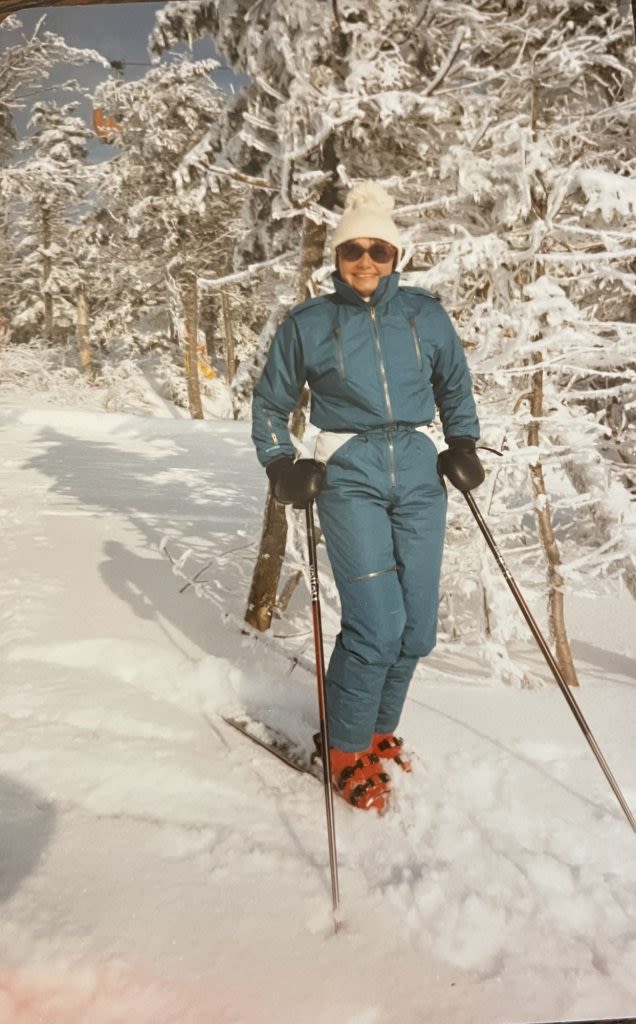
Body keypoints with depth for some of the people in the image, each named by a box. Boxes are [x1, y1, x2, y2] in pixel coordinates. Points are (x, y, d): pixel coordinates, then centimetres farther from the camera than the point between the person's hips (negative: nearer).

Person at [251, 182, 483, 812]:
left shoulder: (425, 314, 8)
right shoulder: (308, 324, 4)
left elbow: (454, 385, 23)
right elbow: (270, 403, 14)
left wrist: (463, 445, 10)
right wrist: (281, 466, 1)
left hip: (419, 471, 4)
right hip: (350, 475, -3)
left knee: (417, 627, 4)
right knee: (377, 624, -13)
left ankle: (379, 729, 28)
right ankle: (348, 750, 10)